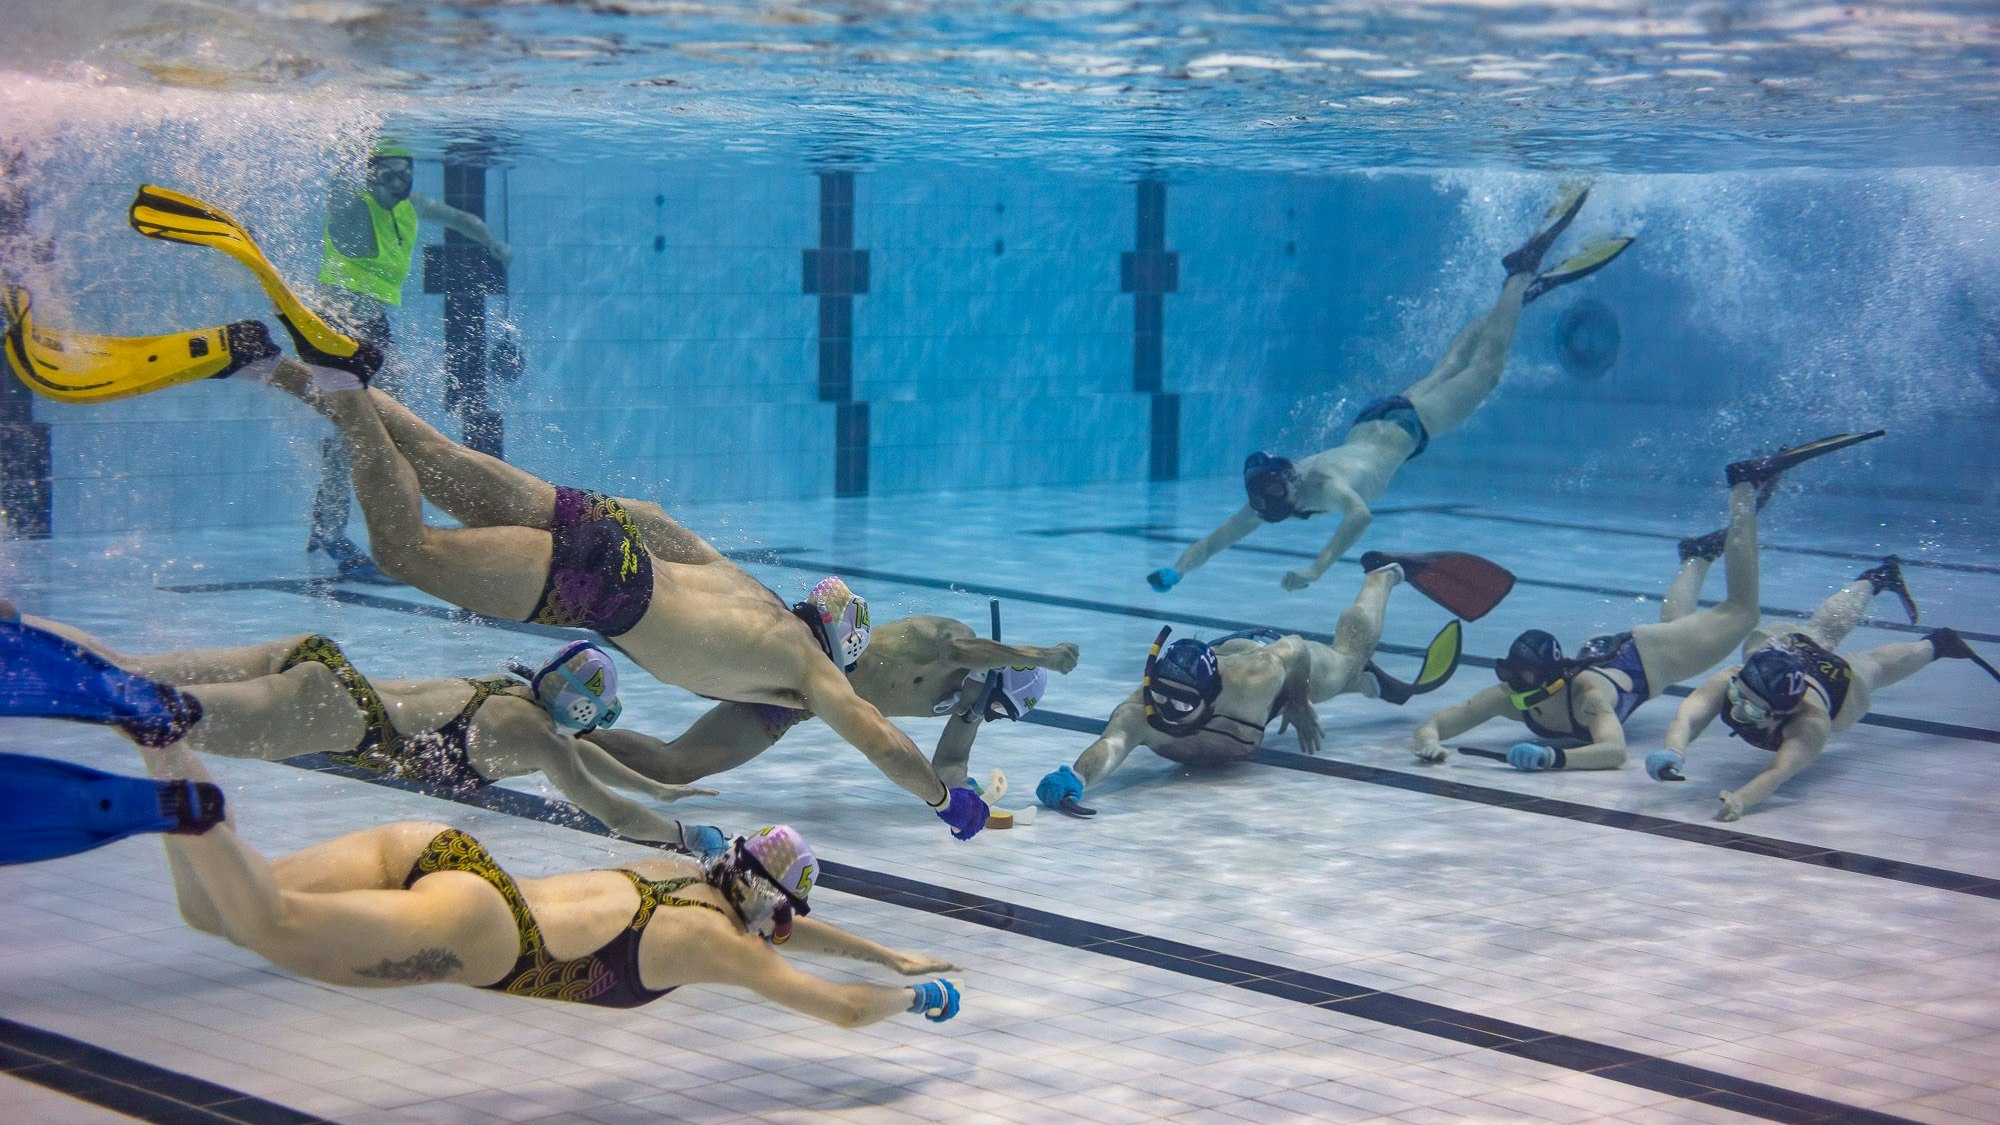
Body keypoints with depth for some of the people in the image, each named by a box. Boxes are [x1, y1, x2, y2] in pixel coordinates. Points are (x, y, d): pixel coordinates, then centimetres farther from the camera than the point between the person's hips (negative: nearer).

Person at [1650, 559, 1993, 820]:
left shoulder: (1811, 720, -51)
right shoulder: (1727, 682, -46)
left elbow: (1780, 771, -65)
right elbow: (1686, 717, -60)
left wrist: (1741, 799, -84)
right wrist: (1675, 751, -82)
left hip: (1841, 682, -3)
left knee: (1873, 668, 31)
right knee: (1824, 630, 34)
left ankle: (1935, 645, 62)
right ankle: (1876, 579, 65)